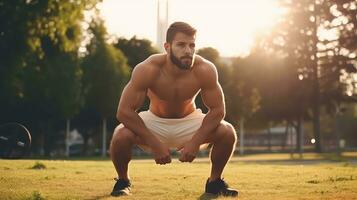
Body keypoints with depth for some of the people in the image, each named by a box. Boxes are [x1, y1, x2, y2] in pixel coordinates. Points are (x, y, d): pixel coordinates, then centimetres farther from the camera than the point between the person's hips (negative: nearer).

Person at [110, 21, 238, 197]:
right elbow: (124, 111, -29)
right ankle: (122, 181, 0)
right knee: (121, 136, -31)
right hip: (155, 122, -1)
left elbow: (217, 110, -18)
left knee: (228, 132, -23)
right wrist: (155, 144, -31)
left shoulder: (205, 70, -26)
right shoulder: (147, 70, -30)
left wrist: (195, 142, -28)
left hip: (188, 122, 2)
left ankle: (215, 182, 4)